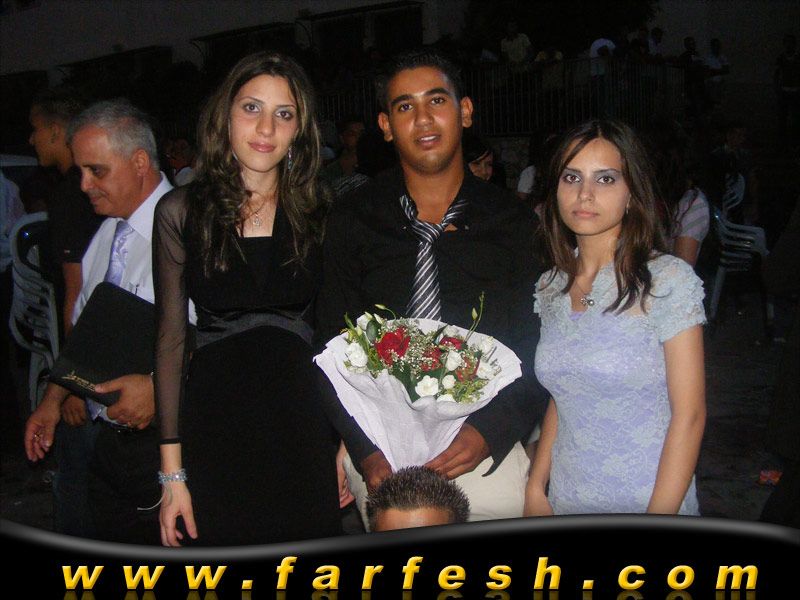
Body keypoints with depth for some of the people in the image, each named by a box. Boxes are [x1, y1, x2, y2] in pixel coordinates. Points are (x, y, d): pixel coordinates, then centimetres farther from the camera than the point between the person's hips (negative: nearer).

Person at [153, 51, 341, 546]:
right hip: (216, 427, 0)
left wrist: (349, 445, -1)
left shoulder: (321, 213, 4)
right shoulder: (181, 212, 2)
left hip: (306, 426, 1)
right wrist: (172, 472, -2)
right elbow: (171, 340, 1)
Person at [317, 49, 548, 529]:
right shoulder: (353, 222, 2)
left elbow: (538, 350, 0)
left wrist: (489, 433, -15)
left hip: (484, 451, 0)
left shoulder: (515, 224, 1)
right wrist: (364, 450, -11)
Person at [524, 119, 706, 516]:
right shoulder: (551, 288, 2)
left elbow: (689, 415, -14)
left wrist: (658, 518, -17)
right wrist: (536, 489, 2)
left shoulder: (669, 280, -13)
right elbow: (560, 399, 9)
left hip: (646, 503, -5)